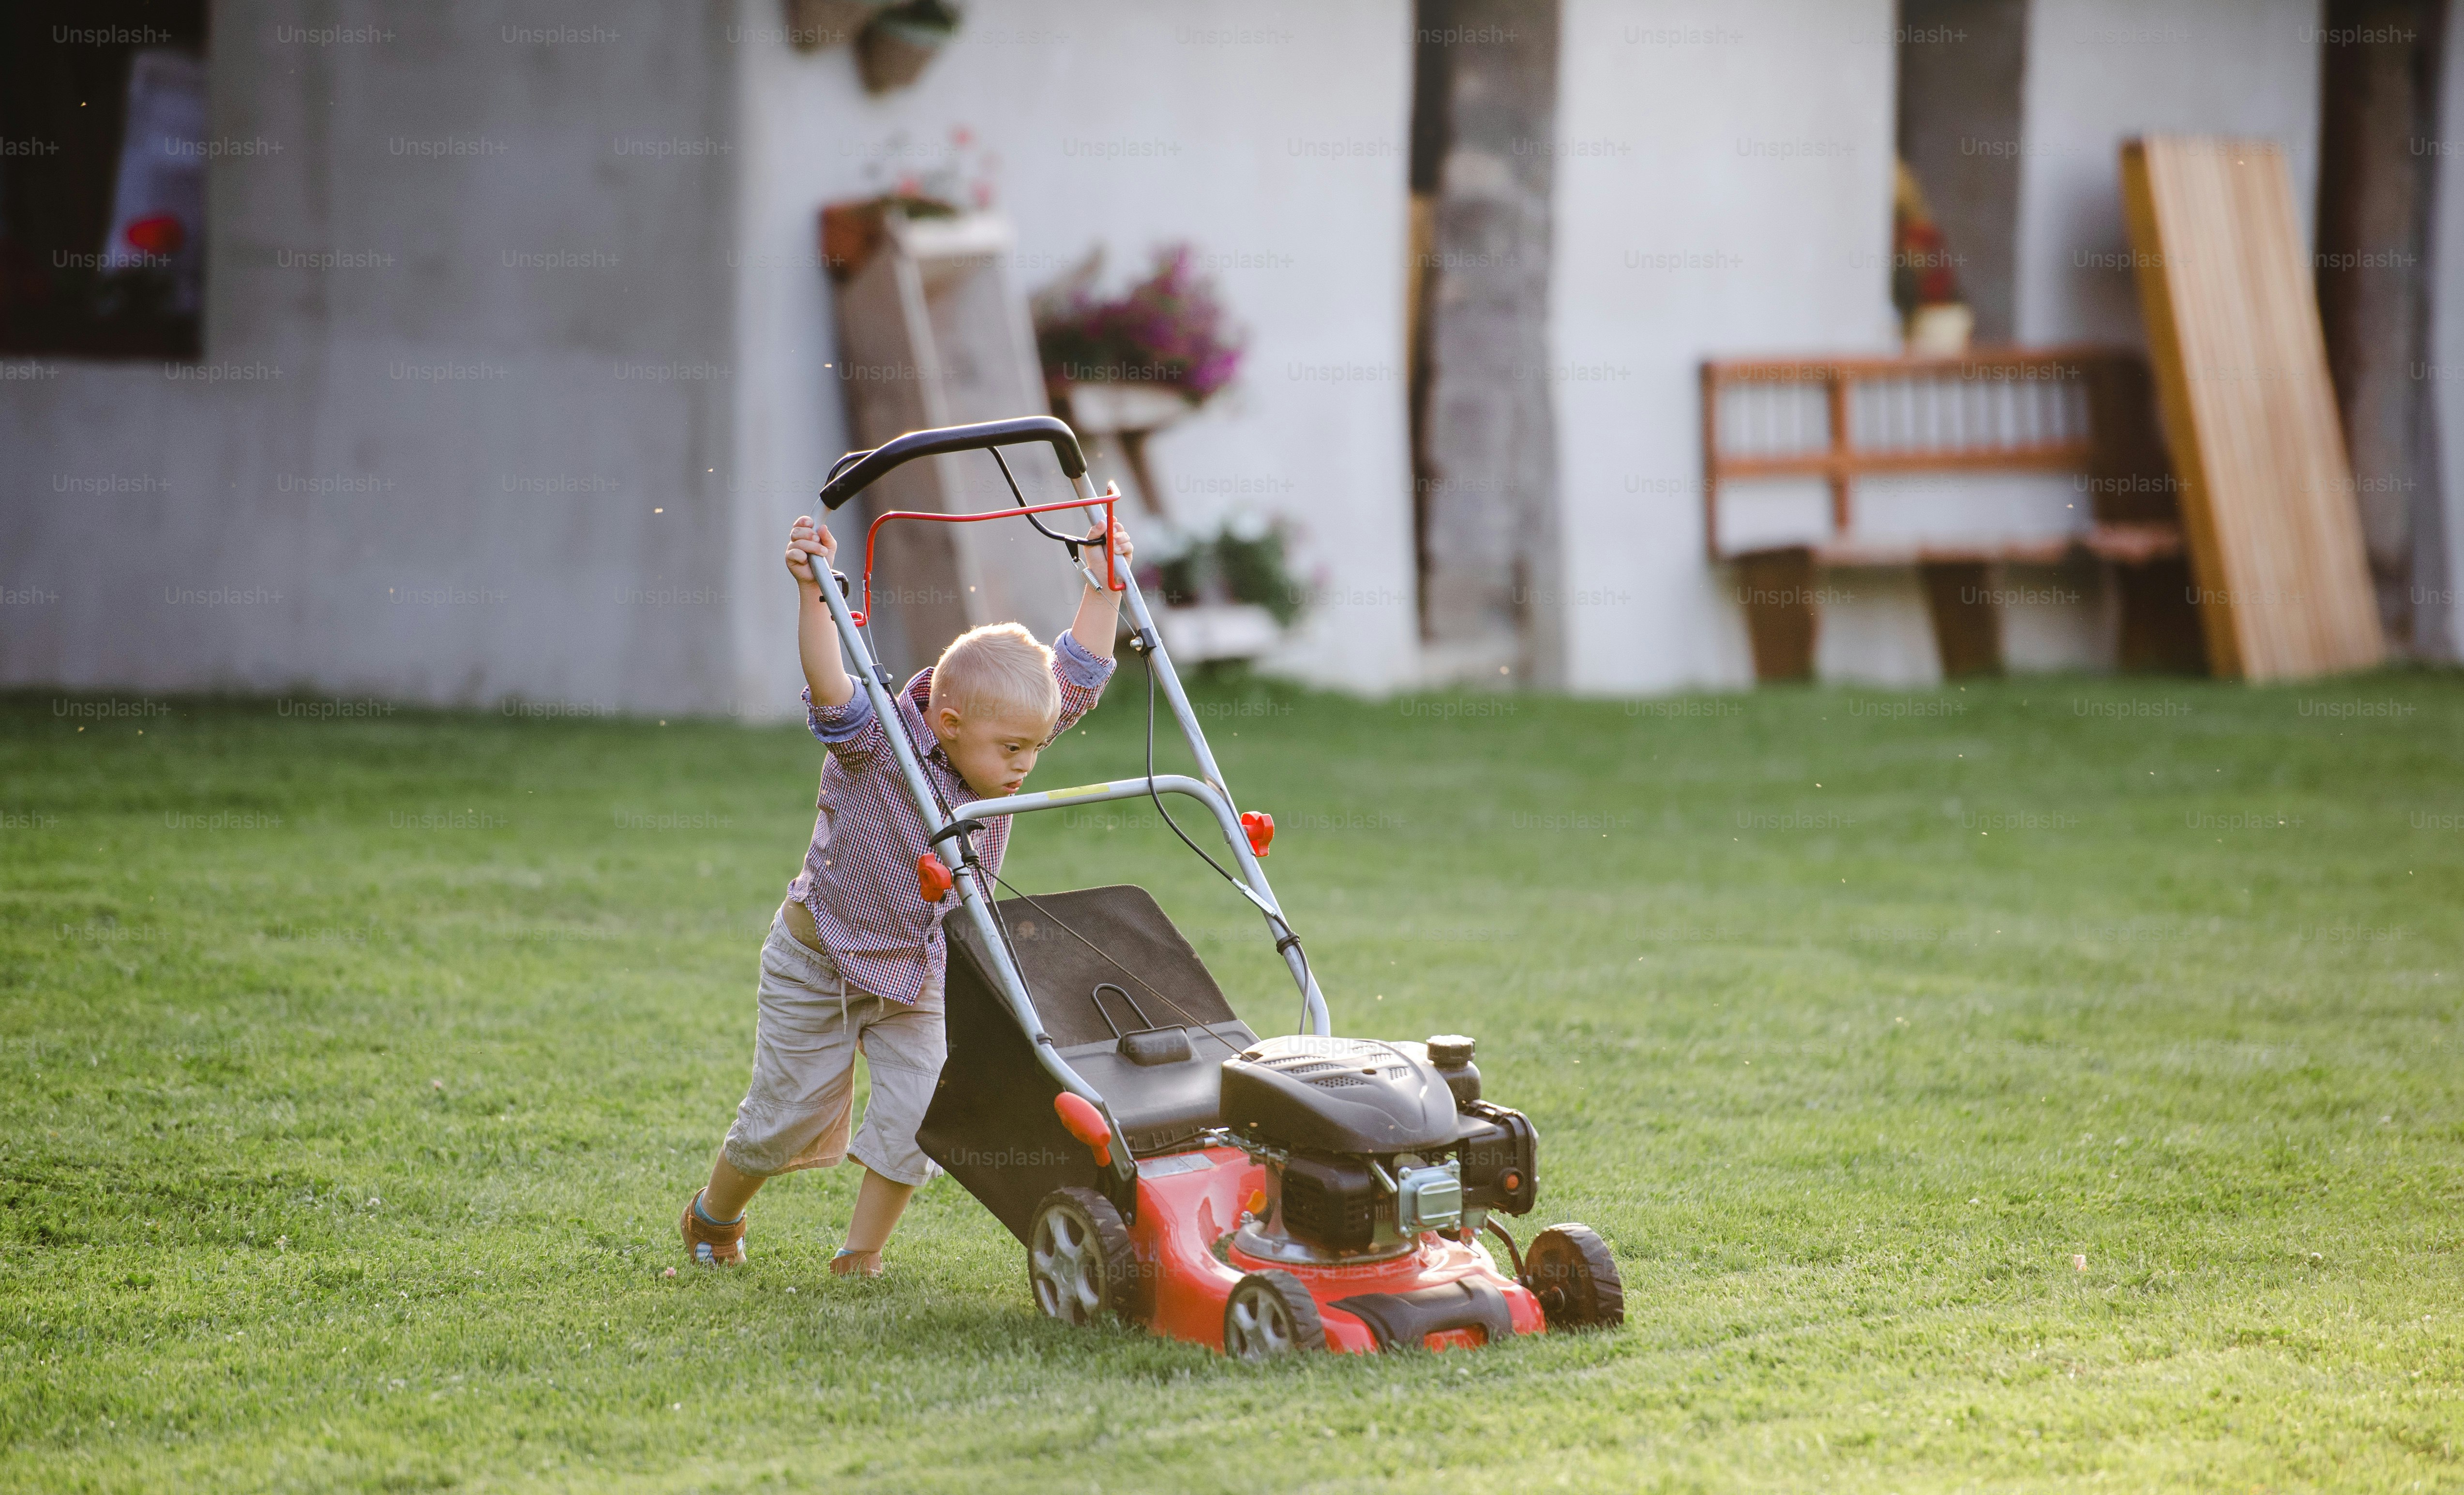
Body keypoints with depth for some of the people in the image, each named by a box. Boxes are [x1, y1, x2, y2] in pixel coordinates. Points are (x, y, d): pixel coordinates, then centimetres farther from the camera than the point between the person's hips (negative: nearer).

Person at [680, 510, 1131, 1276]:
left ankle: (861, 1255, 5)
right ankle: (714, 1217, 34)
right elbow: (829, 689, -48)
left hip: (917, 975, 5)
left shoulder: (997, 745, -12)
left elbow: (1079, 672, -7)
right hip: (821, 962, -5)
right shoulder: (874, 748, -29)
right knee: (788, 1119, 7)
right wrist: (813, 593, -59)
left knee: (916, 1115, -9)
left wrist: (1104, 585, -12)